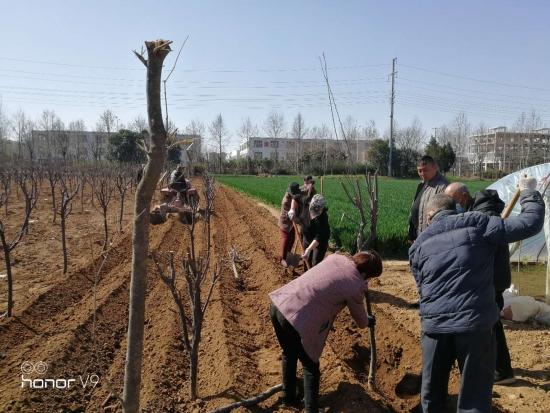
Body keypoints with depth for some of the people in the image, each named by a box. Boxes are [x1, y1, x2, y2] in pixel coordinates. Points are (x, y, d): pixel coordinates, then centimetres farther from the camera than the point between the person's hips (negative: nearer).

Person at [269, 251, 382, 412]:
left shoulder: (336, 257, 10)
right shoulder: (356, 286, -5)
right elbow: (361, 322, 14)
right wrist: (369, 321, 37)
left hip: (278, 303, 8)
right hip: (296, 320, -7)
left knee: (290, 354, 30)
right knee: (311, 368, 17)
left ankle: (289, 396, 49)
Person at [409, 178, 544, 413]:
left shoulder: (419, 244, 13)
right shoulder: (478, 224, 2)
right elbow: (531, 223, 2)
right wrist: (528, 192, 19)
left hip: (435, 326, 3)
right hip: (475, 324, -2)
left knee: (432, 394, 19)